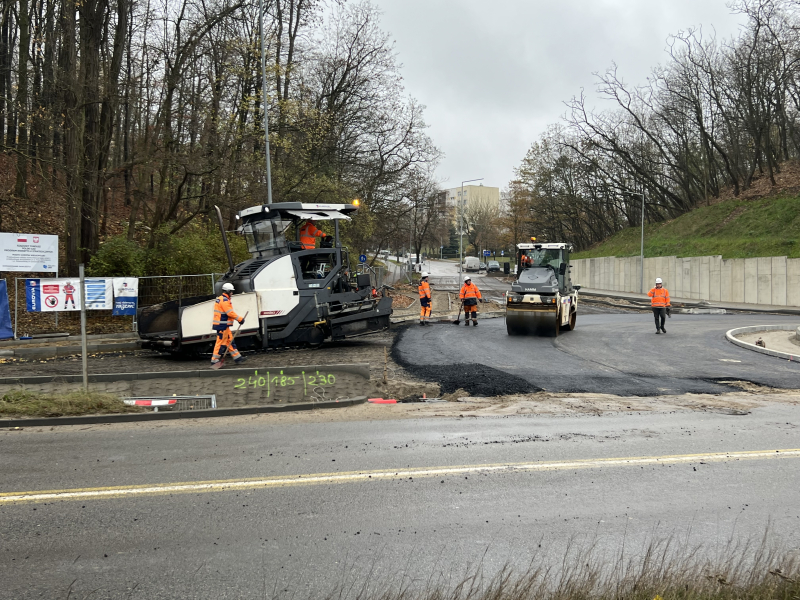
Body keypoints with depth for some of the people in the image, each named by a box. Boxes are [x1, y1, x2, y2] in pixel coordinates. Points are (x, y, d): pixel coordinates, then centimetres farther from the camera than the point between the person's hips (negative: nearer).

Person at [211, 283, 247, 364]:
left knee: (230, 340, 14)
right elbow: (230, 313, -20)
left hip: (223, 325, 11)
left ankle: (237, 357, 20)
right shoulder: (224, 300, -17)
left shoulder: (220, 299, 17)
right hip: (222, 325, -11)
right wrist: (240, 319, -11)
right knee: (221, 342, -6)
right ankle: (214, 360, -2)